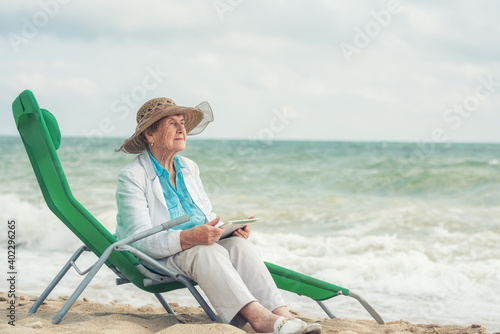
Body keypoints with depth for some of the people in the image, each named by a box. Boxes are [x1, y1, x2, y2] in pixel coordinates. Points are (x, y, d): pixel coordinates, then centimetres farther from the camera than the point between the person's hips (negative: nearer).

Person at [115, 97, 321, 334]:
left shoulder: (189, 168, 14)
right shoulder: (132, 176, -9)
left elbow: (208, 217, 16)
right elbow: (142, 241, -19)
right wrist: (189, 237, -35)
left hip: (199, 249, 6)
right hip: (155, 261, -6)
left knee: (239, 245, -24)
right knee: (206, 251, -35)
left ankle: (280, 312, -39)